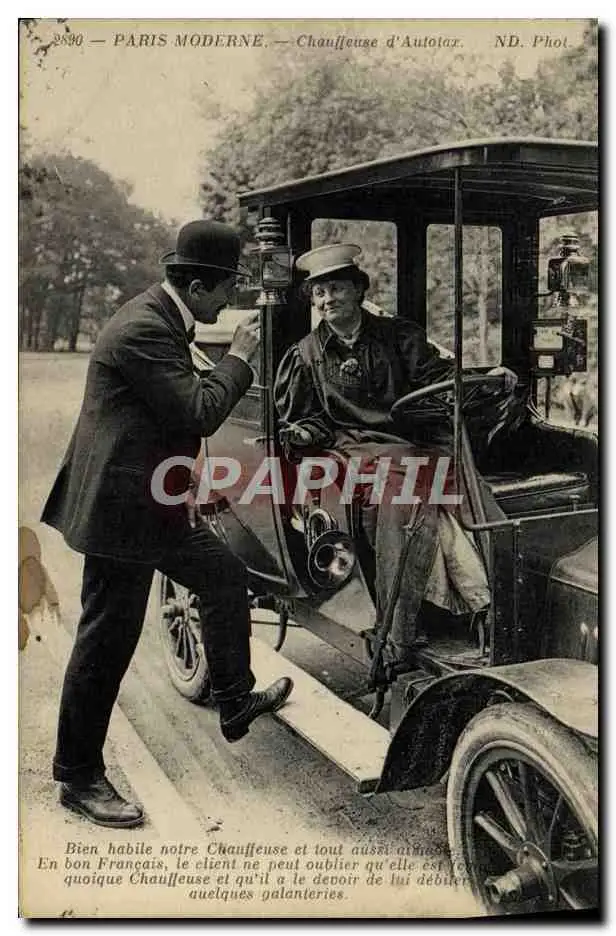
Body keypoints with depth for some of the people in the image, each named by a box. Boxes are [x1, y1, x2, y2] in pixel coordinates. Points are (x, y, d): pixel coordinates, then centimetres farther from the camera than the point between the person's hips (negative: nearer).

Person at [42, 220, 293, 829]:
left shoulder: (162, 322, 11)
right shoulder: (143, 330, -21)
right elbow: (197, 412, -25)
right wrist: (239, 357, -11)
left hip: (157, 503, 11)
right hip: (122, 507, -11)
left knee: (225, 577, 19)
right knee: (107, 642, -1)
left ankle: (234, 702, 38)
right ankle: (78, 778, 15)